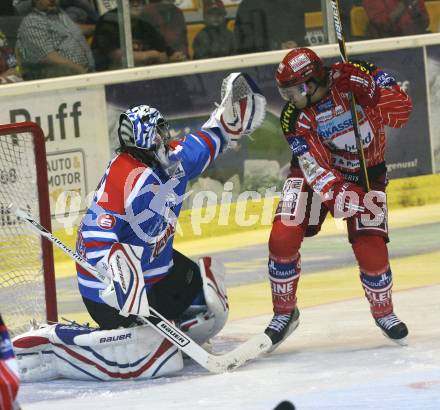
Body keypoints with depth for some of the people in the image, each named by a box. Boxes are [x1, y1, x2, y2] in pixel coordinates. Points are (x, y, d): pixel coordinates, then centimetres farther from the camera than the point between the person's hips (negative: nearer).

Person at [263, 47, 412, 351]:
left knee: (371, 251, -11)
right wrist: (337, 194, -40)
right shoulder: (294, 118, -19)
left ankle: (383, 311, 19)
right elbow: (316, 168, -25)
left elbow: (399, 108, -22)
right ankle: (285, 312, 7)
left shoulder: (351, 76, -24)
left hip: (367, 174, -1)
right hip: (316, 170, 1)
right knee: (283, 238, -14)